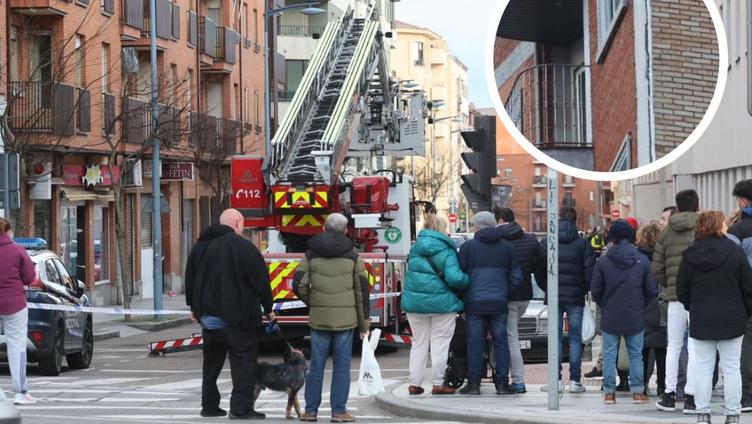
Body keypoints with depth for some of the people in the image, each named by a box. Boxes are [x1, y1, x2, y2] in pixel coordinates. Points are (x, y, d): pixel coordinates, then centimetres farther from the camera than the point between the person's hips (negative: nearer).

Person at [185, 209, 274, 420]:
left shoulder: (200, 246, 10)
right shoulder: (242, 246, -11)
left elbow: (190, 279, 18)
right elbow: (260, 280, -10)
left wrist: (194, 307, 27)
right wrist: (268, 309, 1)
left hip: (208, 314, 7)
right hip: (236, 315, -7)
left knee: (211, 362, 16)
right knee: (244, 362, -3)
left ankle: (209, 405, 18)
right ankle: (241, 408, -9)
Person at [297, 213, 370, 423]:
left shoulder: (311, 254, 3)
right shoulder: (352, 256, 1)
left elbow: (300, 286, -3)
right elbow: (361, 292, 1)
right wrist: (364, 324, 7)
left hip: (318, 317, 1)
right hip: (345, 317, -1)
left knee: (316, 365, 8)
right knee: (341, 366, 3)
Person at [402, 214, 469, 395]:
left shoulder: (415, 249, 5)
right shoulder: (446, 251, -11)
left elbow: (412, 272, 12)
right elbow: (454, 277, -21)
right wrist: (468, 281, -5)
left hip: (414, 301, 4)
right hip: (441, 302, -4)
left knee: (418, 343, 13)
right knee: (440, 343, 5)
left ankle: (414, 384, 12)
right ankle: (438, 384, 5)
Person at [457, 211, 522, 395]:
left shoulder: (467, 247, 0)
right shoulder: (506, 247, 9)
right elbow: (516, 276, 8)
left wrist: (463, 296, 12)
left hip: (474, 302, -2)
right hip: (499, 303, 2)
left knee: (475, 343, 2)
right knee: (501, 342, 6)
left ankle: (473, 383, 2)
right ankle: (502, 383, 4)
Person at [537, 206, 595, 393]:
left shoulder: (546, 242, 2)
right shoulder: (581, 243, -3)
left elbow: (538, 270, 4)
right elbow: (590, 270, -5)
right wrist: (585, 290, 9)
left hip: (554, 296, 1)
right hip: (575, 297, -1)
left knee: (556, 337, 5)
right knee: (575, 337, 3)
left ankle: (556, 379, 1)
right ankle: (575, 380, 0)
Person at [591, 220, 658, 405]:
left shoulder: (603, 261, -7)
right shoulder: (642, 261, -4)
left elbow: (595, 291, -4)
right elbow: (651, 291, 0)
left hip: (610, 318, -1)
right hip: (635, 318, 1)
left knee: (609, 355, 7)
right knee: (636, 355, 10)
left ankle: (609, 392, 7)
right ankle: (637, 391, 8)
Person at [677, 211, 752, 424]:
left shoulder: (690, 255, -1)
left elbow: (682, 290, 5)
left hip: (701, 320, 2)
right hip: (732, 319, -2)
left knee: (703, 368, 6)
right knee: (731, 368, 4)